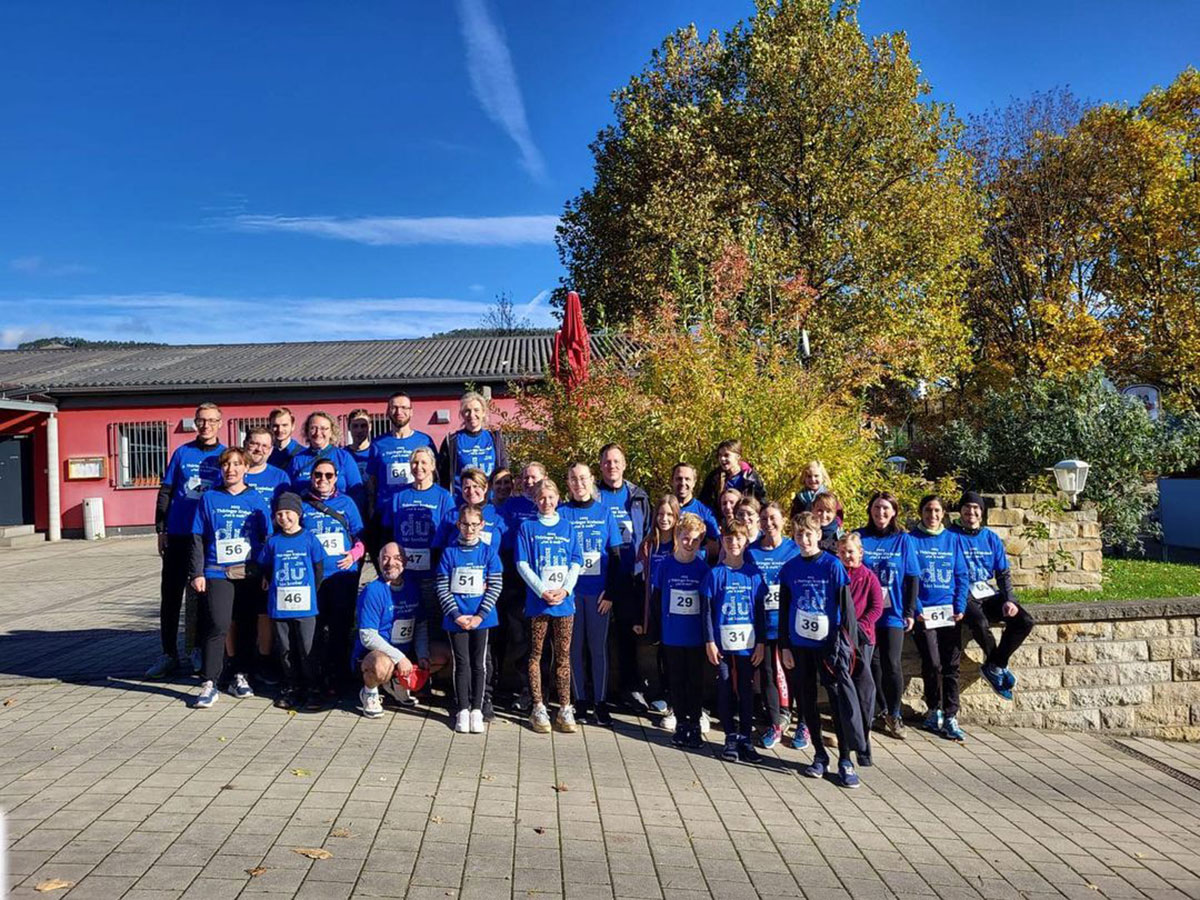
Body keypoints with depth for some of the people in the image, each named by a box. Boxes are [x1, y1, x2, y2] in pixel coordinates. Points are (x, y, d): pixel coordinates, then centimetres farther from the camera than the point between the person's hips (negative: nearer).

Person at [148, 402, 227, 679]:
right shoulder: (182, 453, 7)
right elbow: (165, 492, 9)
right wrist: (161, 529, 3)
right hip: (178, 535, 2)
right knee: (170, 595, 6)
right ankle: (169, 654, 17)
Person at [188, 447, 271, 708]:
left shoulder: (256, 499, 6)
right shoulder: (209, 498, 6)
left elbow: (267, 539, 7)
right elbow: (198, 539, 7)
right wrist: (197, 573, 0)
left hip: (249, 573, 1)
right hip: (217, 573, -1)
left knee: (247, 626, 6)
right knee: (218, 626, -11)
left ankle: (240, 676, 20)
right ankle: (209, 684, -5)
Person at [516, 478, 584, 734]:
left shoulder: (567, 527, 10)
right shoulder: (527, 528, 4)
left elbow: (576, 563, 7)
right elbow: (522, 564, -2)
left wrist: (565, 589, -9)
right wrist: (542, 591, -12)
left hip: (565, 601, 2)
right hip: (537, 600, -1)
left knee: (563, 656, 5)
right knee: (536, 655, 3)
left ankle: (565, 710, 11)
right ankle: (538, 709, 12)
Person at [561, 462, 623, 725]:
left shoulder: (604, 512, 5)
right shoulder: (561, 513, 3)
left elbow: (615, 556, 5)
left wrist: (610, 592, -3)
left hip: (599, 591, 0)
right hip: (570, 590, 0)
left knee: (599, 646, 3)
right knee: (575, 646, 5)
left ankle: (601, 703, 11)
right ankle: (580, 702, 15)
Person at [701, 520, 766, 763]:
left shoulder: (754, 574, 4)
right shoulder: (715, 574, -2)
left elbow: (760, 610, 6)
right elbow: (705, 610, -2)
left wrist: (761, 642, 1)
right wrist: (709, 641, -7)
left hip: (748, 643, 1)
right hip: (722, 642, -1)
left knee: (746, 690, 7)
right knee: (725, 689, 5)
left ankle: (745, 738, 17)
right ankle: (731, 738, 16)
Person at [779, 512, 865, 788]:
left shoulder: (833, 565, -5)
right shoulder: (789, 568, 3)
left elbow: (846, 605, -4)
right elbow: (784, 610, 8)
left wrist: (849, 642, -8)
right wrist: (785, 646, 5)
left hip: (829, 644, -3)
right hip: (799, 645, 3)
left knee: (841, 700, -4)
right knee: (806, 701, 10)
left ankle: (845, 761, 6)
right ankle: (820, 755, 23)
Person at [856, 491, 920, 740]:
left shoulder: (903, 540, 4)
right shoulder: (859, 538, 2)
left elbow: (912, 578, 4)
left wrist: (910, 611, -2)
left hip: (893, 612, -1)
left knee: (891, 664, -4)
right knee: (872, 663, 6)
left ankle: (894, 715, 11)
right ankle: (883, 710, 21)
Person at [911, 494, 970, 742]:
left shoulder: (952, 539, 10)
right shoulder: (912, 540, 2)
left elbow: (961, 575, 8)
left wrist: (960, 607, -3)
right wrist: (916, 610, -11)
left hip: (950, 612, 3)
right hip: (924, 612, -3)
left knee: (951, 665, 1)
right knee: (932, 663, -8)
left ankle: (950, 718, 7)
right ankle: (934, 710, 12)